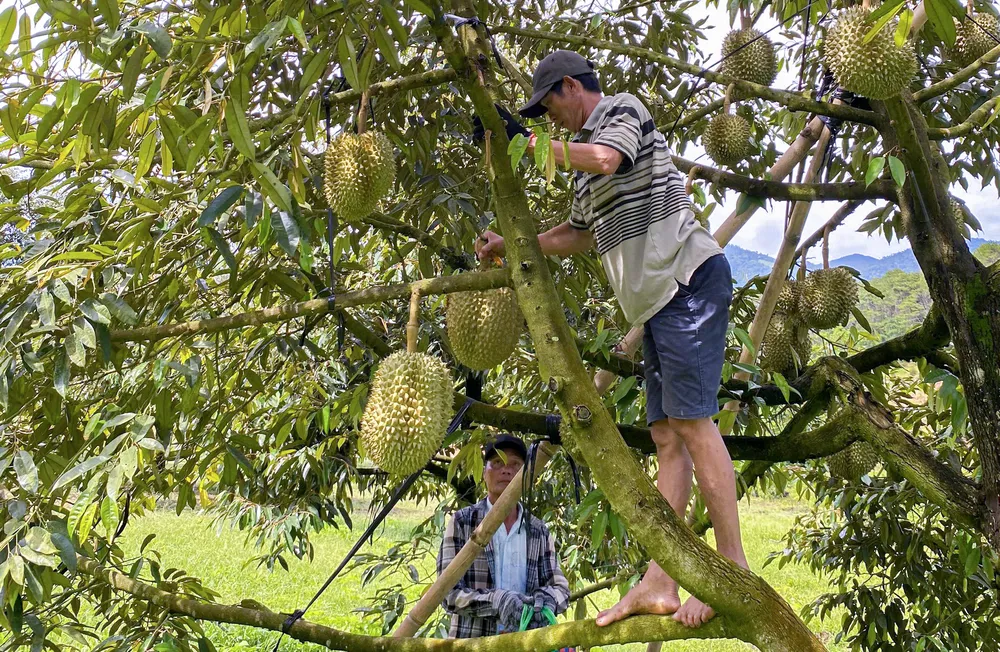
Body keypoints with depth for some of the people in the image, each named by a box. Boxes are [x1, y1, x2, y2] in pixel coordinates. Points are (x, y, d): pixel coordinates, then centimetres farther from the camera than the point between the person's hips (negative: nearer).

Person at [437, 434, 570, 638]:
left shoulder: (539, 531, 8)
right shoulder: (462, 522, -1)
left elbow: (560, 587, 8)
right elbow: (449, 592, -6)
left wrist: (546, 599, -14)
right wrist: (497, 601, -21)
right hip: (472, 642, -2)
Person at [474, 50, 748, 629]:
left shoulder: (623, 109, 3)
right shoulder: (586, 157, 26)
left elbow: (606, 157, -20)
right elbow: (577, 235, 34)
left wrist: (526, 141, -13)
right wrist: (509, 246, 29)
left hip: (687, 275, -9)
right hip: (657, 297, 9)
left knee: (692, 420, -15)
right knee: (667, 435, 1)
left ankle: (735, 571, -10)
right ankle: (659, 584, 1)